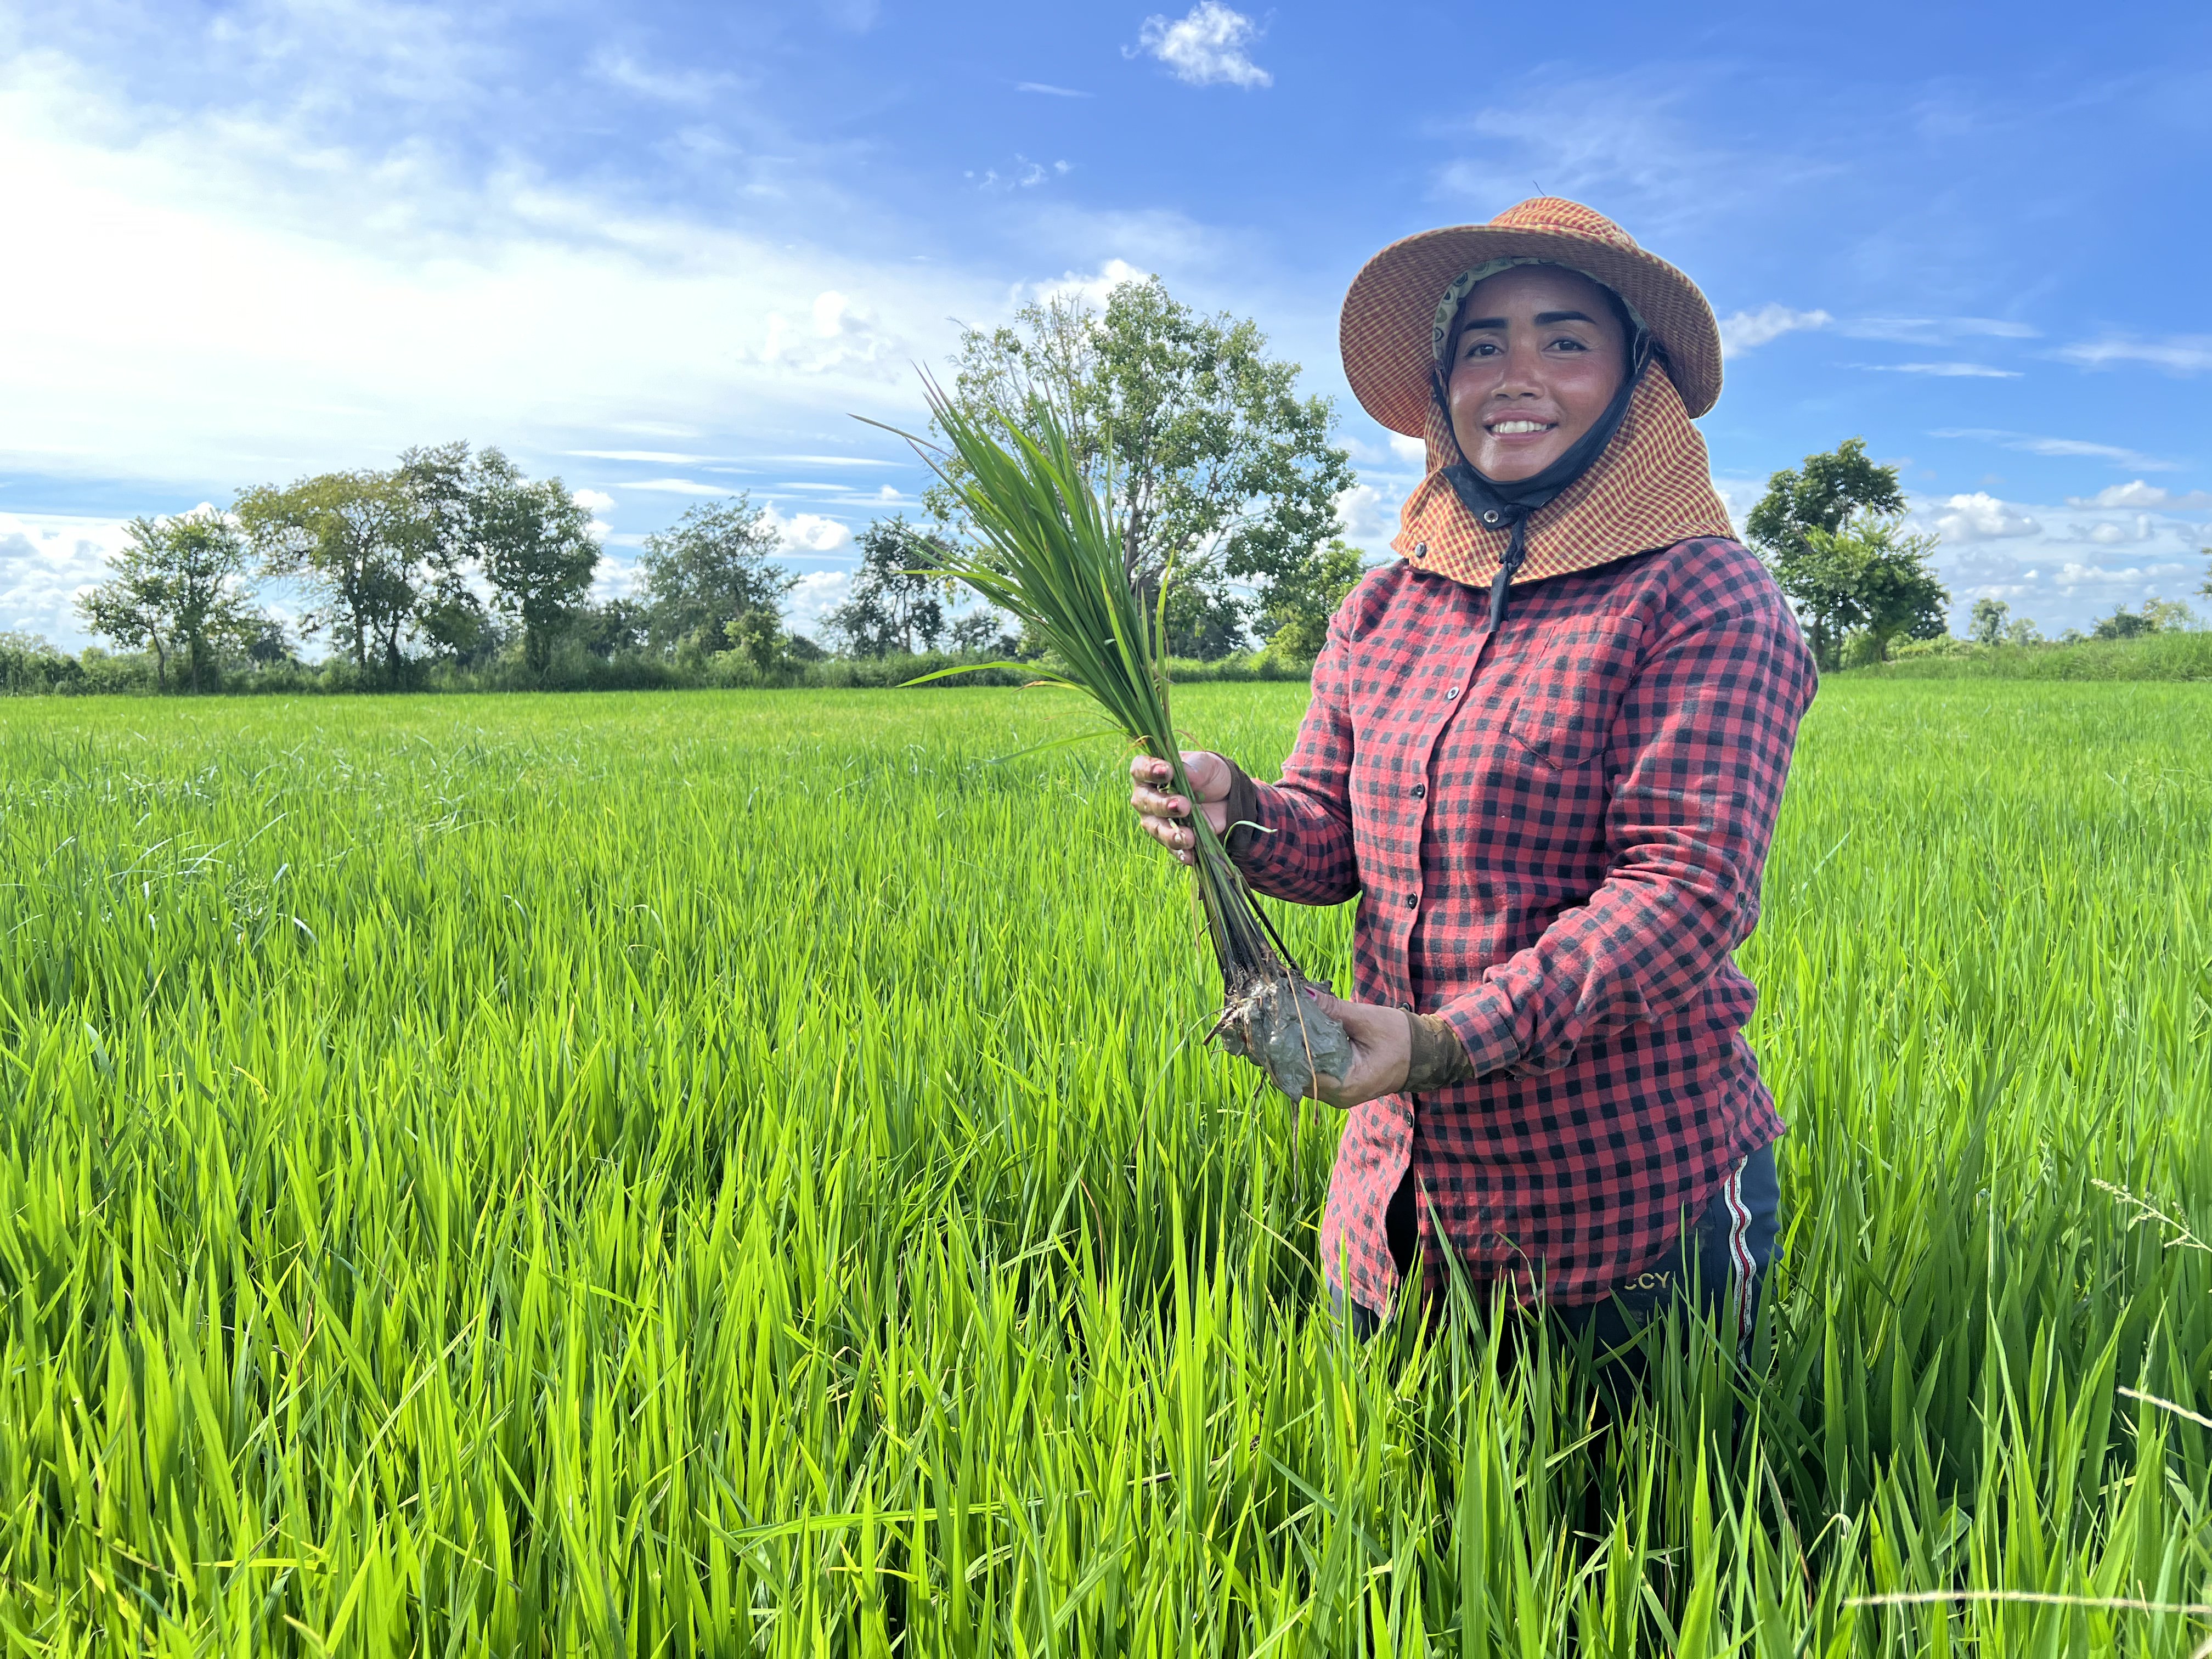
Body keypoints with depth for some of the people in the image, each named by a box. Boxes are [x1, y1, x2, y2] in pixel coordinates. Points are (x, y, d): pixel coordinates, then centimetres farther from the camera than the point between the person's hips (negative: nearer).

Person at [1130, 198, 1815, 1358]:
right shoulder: (1382, 609, 5)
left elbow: (1689, 886, -21)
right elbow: (1333, 837, 7)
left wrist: (1450, 1041, -29)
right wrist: (1239, 814, -17)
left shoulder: (1702, 598, -12)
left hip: (1636, 1206, -5)